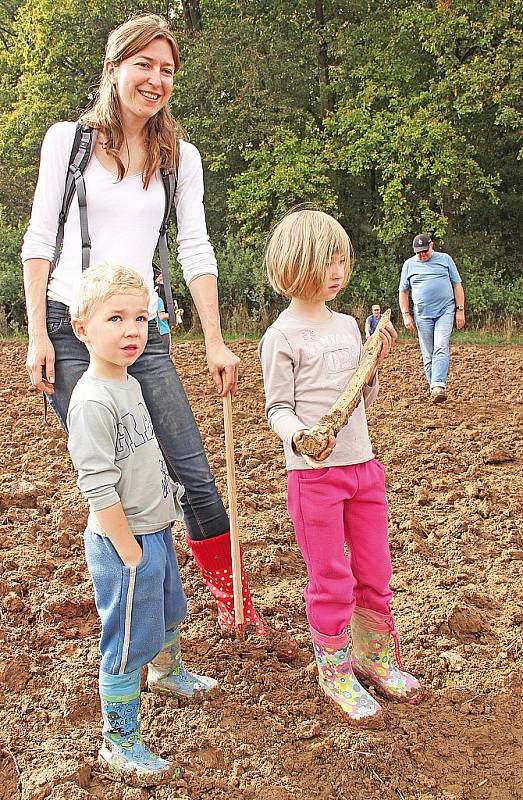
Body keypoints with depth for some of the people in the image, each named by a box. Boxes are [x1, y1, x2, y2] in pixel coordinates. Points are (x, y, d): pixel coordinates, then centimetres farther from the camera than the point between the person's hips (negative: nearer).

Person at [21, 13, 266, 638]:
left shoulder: (180, 157, 11)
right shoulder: (70, 140, 4)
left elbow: (195, 250, 6)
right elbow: (38, 240, 2)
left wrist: (215, 342, 0)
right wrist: (37, 335, -6)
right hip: (71, 327, -2)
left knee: (191, 468, -1)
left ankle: (230, 594, 18)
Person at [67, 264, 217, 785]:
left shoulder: (129, 384, 6)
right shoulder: (92, 400, -24)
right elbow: (98, 488, -25)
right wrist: (129, 551, -21)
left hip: (154, 530, 10)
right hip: (124, 543, -10)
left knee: (168, 612, 29)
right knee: (127, 644, 2)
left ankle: (166, 672, 56)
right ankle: (119, 742, 20)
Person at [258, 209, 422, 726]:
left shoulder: (348, 326, 10)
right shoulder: (282, 336, -9)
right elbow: (277, 408, -9)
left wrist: (375, 361, 0)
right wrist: (300, 437, -29)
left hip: (363, 466, 6)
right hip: (313, 473, -6)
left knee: (375, 572, 15)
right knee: (331, 581, 5)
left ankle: (376, 659, 34)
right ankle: (336, 672, 23)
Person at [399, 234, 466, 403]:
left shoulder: (445, 259, 10)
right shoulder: (409, 264, 11)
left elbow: (457, 285, 11)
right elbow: (403, 292, 15)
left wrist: (460, 310, 4)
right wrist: (406, 315, 5)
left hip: (445, 311, -2)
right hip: (422, 315, 2)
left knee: (441, 349, -17)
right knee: (428, 354, 1)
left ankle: (438, 386, -27)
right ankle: (434, 389, 7)